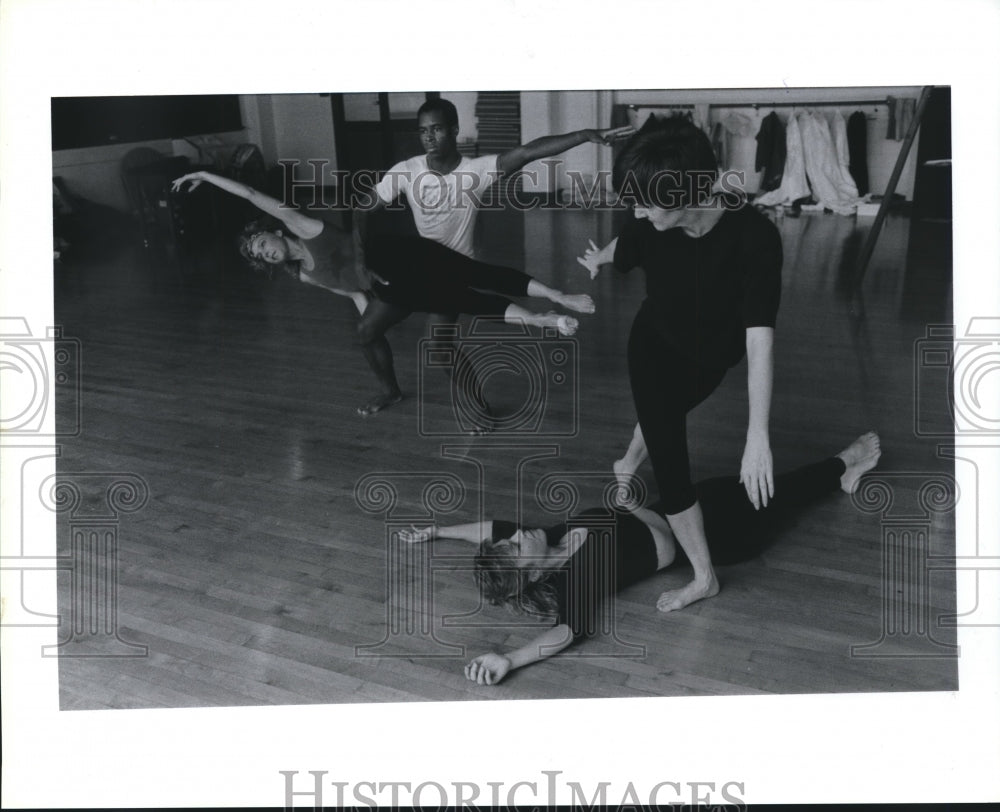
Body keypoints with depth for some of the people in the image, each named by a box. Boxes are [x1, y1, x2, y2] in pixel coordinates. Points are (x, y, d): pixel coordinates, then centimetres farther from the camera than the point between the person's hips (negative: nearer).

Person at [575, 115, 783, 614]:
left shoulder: (753, 237, -38)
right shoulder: (651, 224, -28)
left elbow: (759, 339, -41)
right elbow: (624, 247, -1)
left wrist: (758, 436, -46)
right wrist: (598, 260, 23)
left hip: (710, 355, -2)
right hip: (655, 343, 2)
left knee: (664, 415, 19)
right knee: (669, 457, 7)